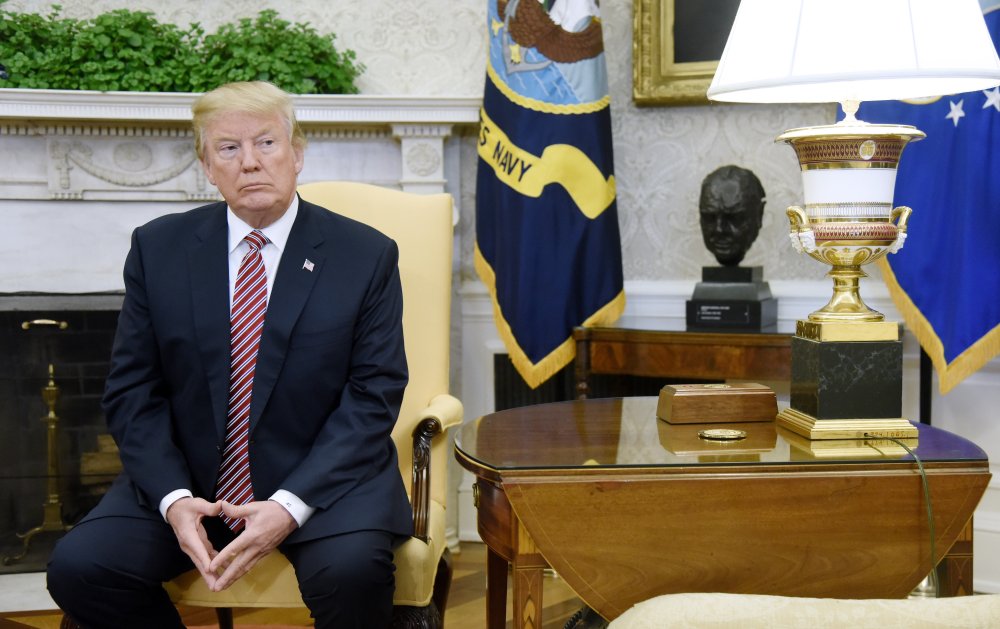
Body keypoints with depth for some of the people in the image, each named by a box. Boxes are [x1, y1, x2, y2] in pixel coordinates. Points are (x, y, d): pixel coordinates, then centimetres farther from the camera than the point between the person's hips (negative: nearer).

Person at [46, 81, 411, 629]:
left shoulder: (366, 255, -1)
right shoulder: (158, 248, 5)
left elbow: (372, 397, -6)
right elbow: (132, 392, 4)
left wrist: (290, 505, -18)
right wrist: (172, 498, -14)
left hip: (321, 479, -2)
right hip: (186, 479, 2)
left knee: (352, 566, -32)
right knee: (78, 565, -21)